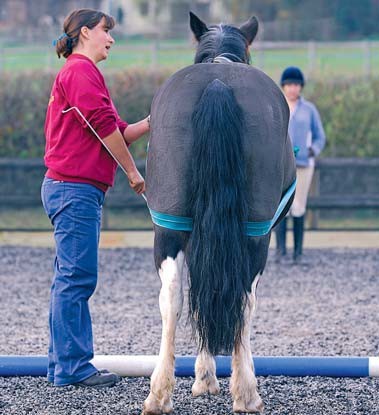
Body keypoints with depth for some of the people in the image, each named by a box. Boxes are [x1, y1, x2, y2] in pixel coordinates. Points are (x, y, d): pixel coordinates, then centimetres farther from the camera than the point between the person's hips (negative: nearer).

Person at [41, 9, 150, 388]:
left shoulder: (77, 73, 23)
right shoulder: (81, 71, -10)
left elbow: (119, 134, 20)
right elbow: (105, 127, -15)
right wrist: (133, 172, -6)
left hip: (70, 190, 11)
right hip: (76, 189, -11)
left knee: (71, 280, 12)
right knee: (76, 278, -9)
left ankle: (63, 366, 16)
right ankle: (72, 367, -7)